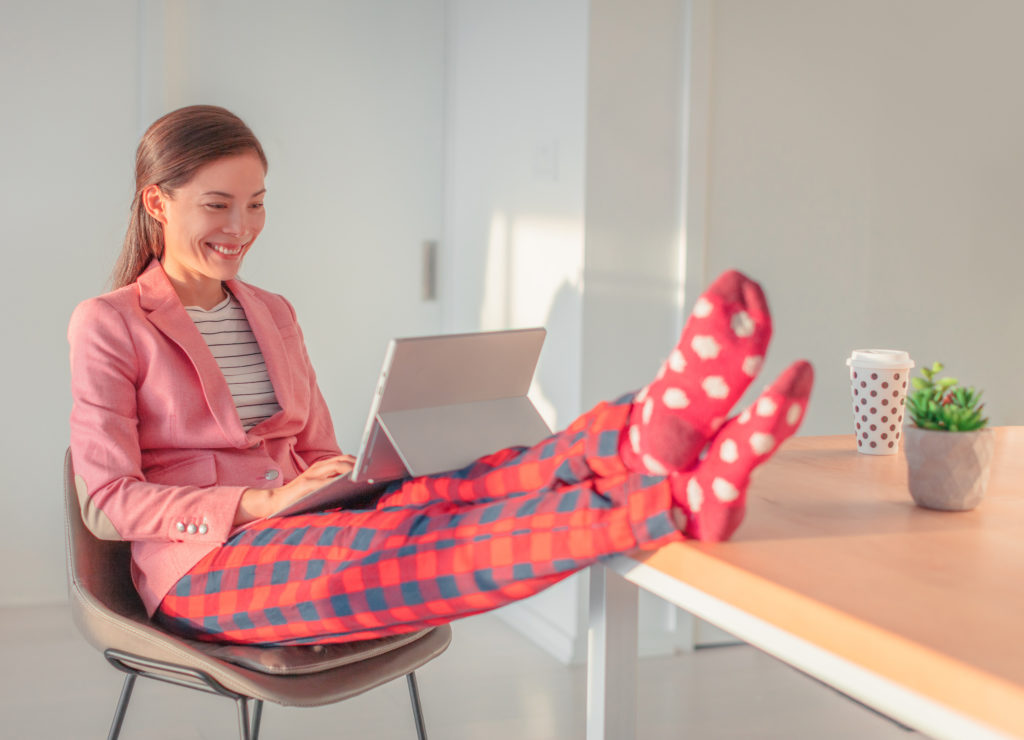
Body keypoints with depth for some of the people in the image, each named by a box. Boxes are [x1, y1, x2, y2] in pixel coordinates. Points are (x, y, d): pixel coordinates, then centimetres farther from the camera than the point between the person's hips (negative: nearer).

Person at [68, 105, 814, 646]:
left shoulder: (271, 315, 19)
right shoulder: (108, 324, 0)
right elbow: (107, 500, -8)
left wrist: (339, 483, -4)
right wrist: (261, 504, -19)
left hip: (300, 533, 6)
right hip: (204, 567, -6)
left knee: (445, 493, -28)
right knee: (410, 546, -34)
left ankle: (643, 435, -56)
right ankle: (679, 500, -57)